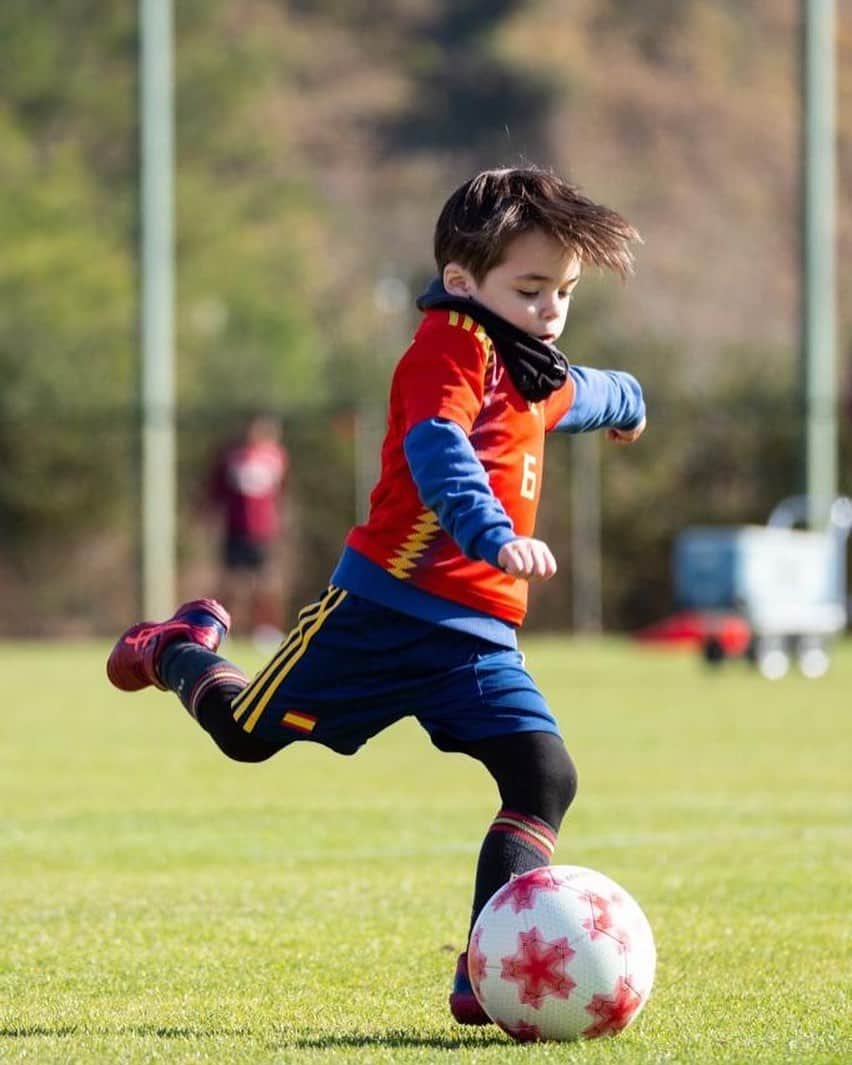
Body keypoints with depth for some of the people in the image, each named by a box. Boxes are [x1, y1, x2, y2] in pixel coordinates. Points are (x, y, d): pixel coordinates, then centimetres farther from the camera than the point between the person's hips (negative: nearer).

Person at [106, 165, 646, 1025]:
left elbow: (575, 394, 45)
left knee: (544, 776, -13)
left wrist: (626, 401, 67)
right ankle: (183, 648, 43)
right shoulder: (451, 346, -12)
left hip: (478, 634, 7)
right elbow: (438, 450, -32)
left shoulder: (535, 375, 18)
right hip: (386, 607, -7)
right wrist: (495, 535, -48)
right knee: (249, 731, 8)